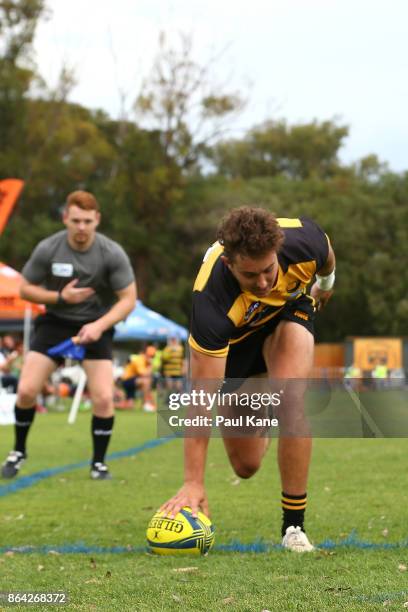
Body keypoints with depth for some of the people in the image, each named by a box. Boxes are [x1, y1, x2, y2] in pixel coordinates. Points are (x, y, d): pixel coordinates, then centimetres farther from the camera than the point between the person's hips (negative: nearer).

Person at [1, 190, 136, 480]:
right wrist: (61, 297, -19)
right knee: (26, 390, -9)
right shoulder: (47, 249, -13)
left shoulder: (112, 253, -15)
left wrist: (99, 325, -27)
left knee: (104, 398, -14)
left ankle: (99, 463, 7)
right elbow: (26, 289, -2)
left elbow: (128, 299, -12)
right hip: (55, 323, 1)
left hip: (96, 327, -1)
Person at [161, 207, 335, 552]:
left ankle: (294, 526, -16)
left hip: (289, 309, 1)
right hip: (232, 335, -1)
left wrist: (325, 285, 16)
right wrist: (193, 482, -40)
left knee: (291, 400, -30)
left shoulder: (305, 240, -36)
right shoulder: (212, 303, -43)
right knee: (246, 465, 4)